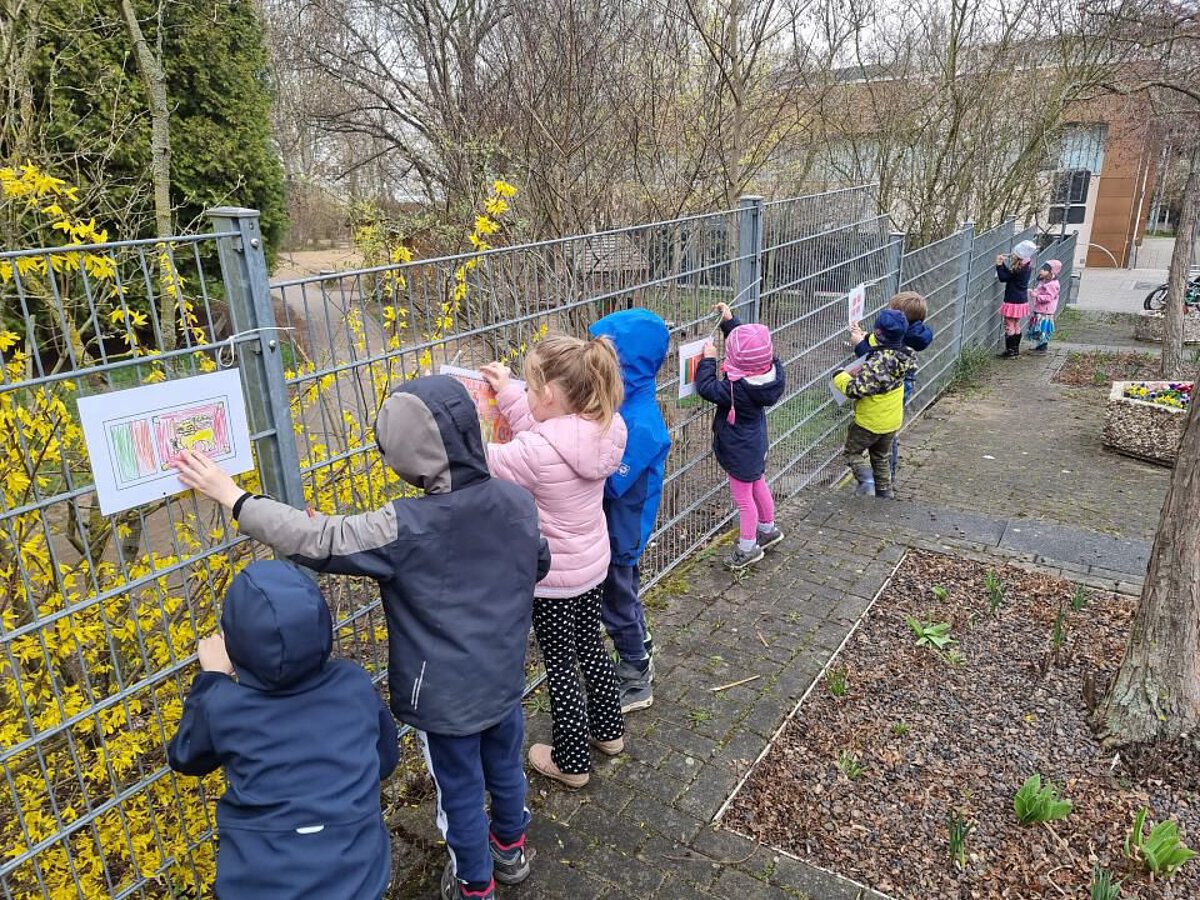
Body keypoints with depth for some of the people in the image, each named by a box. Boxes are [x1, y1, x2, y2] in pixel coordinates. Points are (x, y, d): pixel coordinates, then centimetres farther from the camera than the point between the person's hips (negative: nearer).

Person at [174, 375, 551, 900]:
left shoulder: (407, 527, -30)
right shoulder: (518, 502, -14)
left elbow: (319, 541, -26)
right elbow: (539, 566, 3)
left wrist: (233, 498, -17)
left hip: (444, 694, -5)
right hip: (503, 675, 5)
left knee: (461, 791, 18)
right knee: (505, 766, 28)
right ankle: (510, 850, 53)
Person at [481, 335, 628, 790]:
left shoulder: (537, 453, -33)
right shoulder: (604, 431, -13)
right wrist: (507, 393, 3)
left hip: (553, 577, -7)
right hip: (594, 565, 7)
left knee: (559, 666, 13)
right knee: (589, 645, 28)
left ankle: (572, 762, 33)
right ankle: (609, 730, 48)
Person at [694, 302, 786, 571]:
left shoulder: (736, 389, -35)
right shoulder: (771, 371, -13)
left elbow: (707, 388, -26)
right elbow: (748, 343, 2)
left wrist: (708, 359, -15)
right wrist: (730, 320, 4)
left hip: (739, 451, -8)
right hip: (755, 443, 8)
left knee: (743, 498, 9)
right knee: (758, 485, 28)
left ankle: (748, 547, 27)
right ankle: (768, 529, 48)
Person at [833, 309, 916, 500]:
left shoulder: (878, 364, -33)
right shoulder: (902, 355, -8)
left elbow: (855, 389, -32)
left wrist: (839, 376, -15)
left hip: (870, 421, -8)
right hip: (892, 421, 8)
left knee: (852, 452, 14)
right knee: (882, 457, 26)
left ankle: (866, 477, -8)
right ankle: (885, 491, 34)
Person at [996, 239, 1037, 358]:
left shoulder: (1019, 269, -22)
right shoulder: (1027, 266, 5)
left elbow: (1003, 278, -18)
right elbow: (1010, 274, 10)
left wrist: (999, 265, -11)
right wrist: (1004, 263, 3)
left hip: (1013, 301, -9)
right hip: (1022, 300, 9)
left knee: (1009, 326, -2)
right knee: (1016, 326, 17)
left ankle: (1010, 351, 1)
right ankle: (1016, 349, 24)